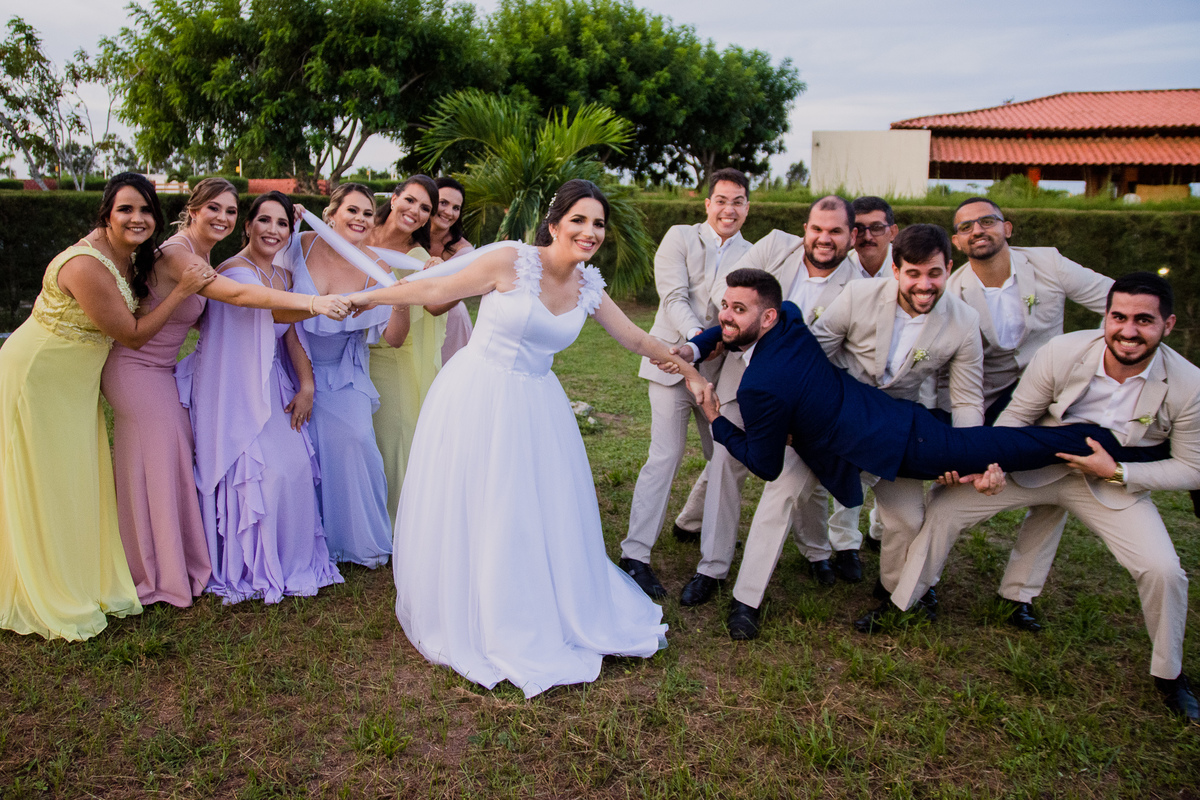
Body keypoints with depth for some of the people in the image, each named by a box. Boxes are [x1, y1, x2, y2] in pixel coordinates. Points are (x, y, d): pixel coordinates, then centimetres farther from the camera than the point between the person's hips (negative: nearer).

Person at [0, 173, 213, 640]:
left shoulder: (128, 256, -1)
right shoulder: (87, 266, -28)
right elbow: (133, 335, -21)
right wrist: (182, 290, -20)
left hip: (75, 380, 8)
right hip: (38, 377, -8)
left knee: (81, 478, 14)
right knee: (46, 484, 3)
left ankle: (91, 583, 28)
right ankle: (53, 602, 17)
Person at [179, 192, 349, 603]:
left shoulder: (284, 277, 10)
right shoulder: (234, 271, -14)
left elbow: (291, 336, 8)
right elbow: (271, 309, -32)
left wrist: (306, 386, -5)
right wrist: (314, 304, -50)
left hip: (273, 389, 7)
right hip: (236, 393, -7)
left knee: (295, 467, 3)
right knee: (257, 472, -11)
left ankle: (290, 561, 21)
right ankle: (253, 569, 7)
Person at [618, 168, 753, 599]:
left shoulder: (751, 255, 11)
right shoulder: (680, 238, -1)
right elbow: (674, 297, -12)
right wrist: (696, 335, -27)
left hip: (720, 367, 5)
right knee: (666, 456, -11)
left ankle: (691, 522, 37)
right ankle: (635, 554, -5)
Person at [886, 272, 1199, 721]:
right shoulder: (1062, 352, -21)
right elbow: (1016, 416, -7)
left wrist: (1116, 472, -21)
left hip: (1114, 483, 0)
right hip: (1037, 465, 1)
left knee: (1163, 571, -16)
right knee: (945, 506, -9)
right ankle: (902, 606, 10)